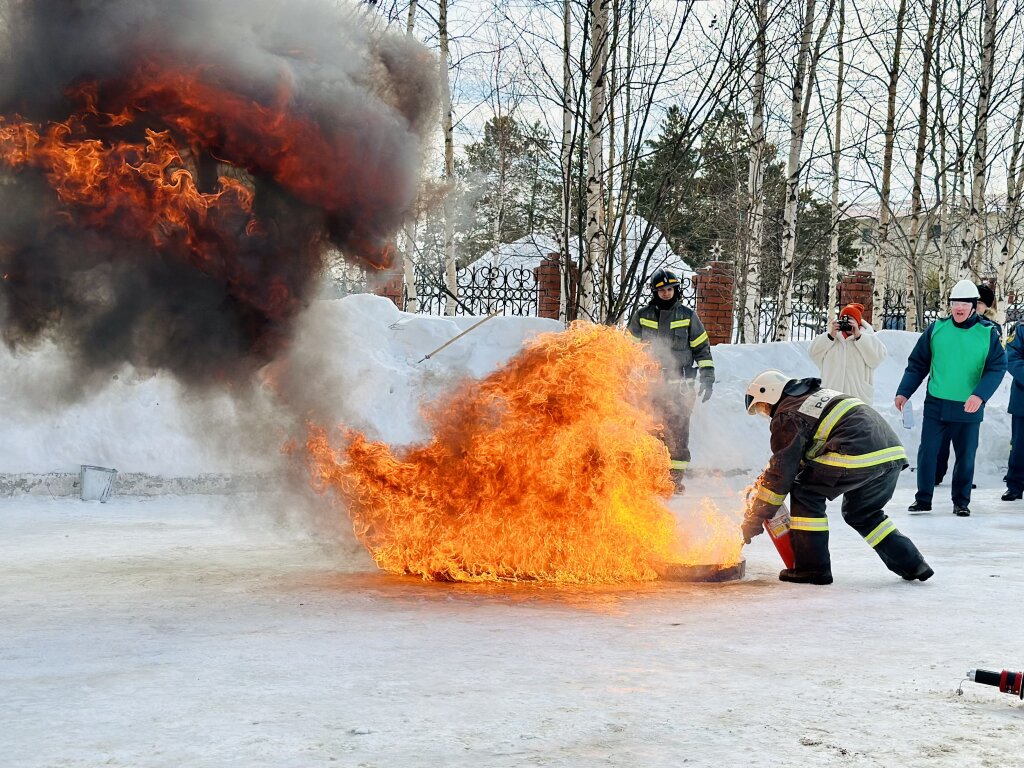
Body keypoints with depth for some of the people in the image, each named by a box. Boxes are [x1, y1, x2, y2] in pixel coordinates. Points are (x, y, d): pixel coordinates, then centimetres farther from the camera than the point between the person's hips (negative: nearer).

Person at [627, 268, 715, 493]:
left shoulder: (687, 316, 7)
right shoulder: (641, 316, 7)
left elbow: (702, 348, 10)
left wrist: (707, 379, 4)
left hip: (679, 384, -1)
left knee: (678, 431, -4)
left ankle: (676, 477, 1)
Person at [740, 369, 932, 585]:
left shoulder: (787, 417, 3)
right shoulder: (817, 394, 30)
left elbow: (781, 472, 2)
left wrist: (754, 520, 9)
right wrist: (761, 482, 35)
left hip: (859, 457, -9)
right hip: (894, 453, 9)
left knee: (806, 492, 8)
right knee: (862, 513, 27)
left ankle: (811, 568, 7)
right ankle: (911, 564, 25)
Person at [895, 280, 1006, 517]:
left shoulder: (988, 333, -3)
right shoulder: (936, 329, 1)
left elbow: (997, 368, -9)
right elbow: (917, 364, 6)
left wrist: (980, 394, -24)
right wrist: (904, 392, -1)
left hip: (969, 408, -1)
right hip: (935, 405, 1)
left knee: (965, 456, 8)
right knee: (927, 452, 2)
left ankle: (961, 501, 22)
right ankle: (923, 499, 14)